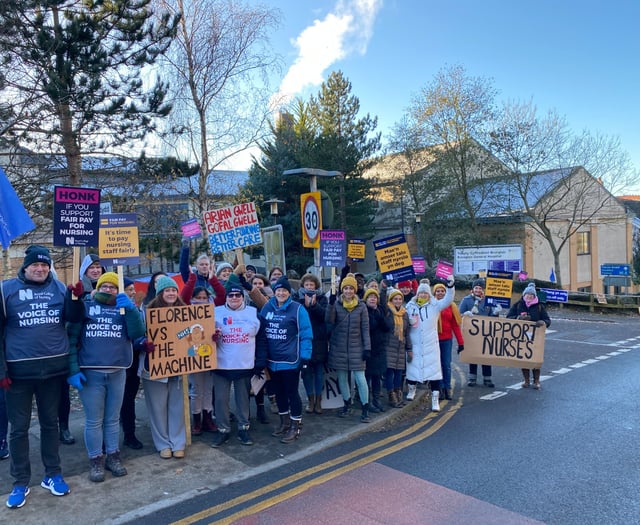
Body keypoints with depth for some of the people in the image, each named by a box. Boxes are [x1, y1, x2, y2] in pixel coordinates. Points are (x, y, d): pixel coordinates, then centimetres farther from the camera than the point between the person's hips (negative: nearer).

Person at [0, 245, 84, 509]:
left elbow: (73, 318, 3)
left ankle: (53, 475, 27)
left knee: (50, 423, 14)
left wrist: (76, 298, -16)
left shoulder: (59, 287, 2)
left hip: (54, 367, 2)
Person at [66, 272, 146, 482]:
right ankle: (96, 461, 17)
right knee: (93, 420, 5)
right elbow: (71, 339, -1)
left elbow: (137, 333, -6)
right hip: (90, 373, -2)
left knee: (113, 418, 12)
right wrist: (73, 369, -9)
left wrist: (130, 309, -18)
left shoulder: (125, 308, 10)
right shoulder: (85, 307, 4)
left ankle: (113, 457, 24)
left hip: (117, 372, 2)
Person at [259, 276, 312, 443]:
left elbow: (306, 335, -12)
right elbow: (262, 334, 10)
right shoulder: (266, 308, 5)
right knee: (279, 392, 18)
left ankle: (295, 426, 18)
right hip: (272, 360, 6)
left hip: (290, 360, -5)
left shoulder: (298, 309, -10)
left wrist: (305, 356, -17)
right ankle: (284, 422, 35)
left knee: (292, 392, 3)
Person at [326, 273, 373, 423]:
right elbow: (329, 321, -17)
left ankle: (365, 409, 5)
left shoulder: (361, 306, -1)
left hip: (356, 347, -1)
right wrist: (331, 303, -28)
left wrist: (367, 347, -5)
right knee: (342, 377, 11)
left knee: (360, 378, -5)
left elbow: (365, 329, 0)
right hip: (339, 347, 1)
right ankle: (347, 404, 29)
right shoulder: (336, 304, -2)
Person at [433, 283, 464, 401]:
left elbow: (455, 324, 3)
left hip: (447, 339, 2)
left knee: (447, 365, 7)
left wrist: (460, 341, 1)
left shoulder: (451, 306, 4)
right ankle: (440, 388, 13)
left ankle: (447, 389, 17)